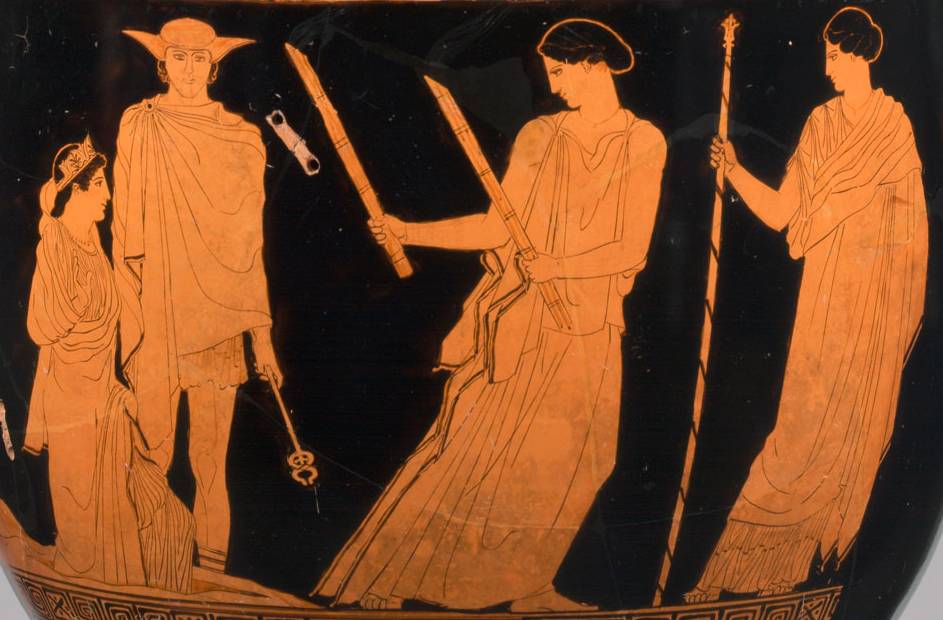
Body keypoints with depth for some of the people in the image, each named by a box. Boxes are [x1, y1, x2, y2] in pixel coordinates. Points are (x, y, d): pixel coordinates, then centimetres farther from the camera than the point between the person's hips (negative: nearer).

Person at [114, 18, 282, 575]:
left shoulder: (241, 139, 8)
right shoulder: (139, 127, 4)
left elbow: (251, 245, 10)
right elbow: (128, 235, 2)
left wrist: (261, 331, 7)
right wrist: (131, 319, -5)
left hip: (217, 317, 2)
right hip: (155, 315, -1)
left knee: (212, 462, 3)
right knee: (152, 459, -2)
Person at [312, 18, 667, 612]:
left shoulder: (644, 142, -2)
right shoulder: (539, 136, 4)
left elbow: (633, 248, -7)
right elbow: (499, 228, 0)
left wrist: (557, 266, -15)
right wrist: (410, 231, -8)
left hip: (588, 327, 0)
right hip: (519, 318, 0)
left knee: (564, 466, 7)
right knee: (472, 451, 1)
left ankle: (523, 584, 24)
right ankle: (391, 573, 12)